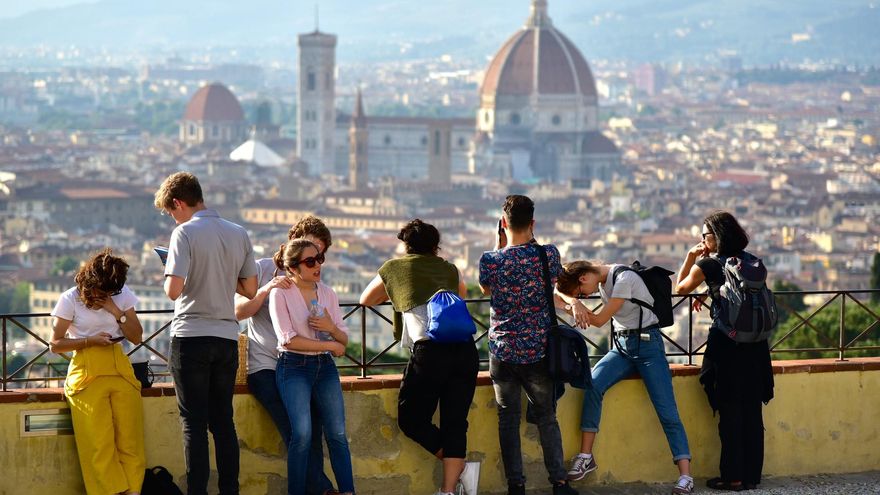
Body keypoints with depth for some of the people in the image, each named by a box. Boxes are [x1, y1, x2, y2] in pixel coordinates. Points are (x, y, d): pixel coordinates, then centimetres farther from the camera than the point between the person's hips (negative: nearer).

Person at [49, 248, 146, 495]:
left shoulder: (123, 295, 10)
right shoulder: (70, 299, 1)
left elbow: (137, 337, 10)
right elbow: (55, 344, 2)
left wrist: (116, 312, -4)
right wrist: (91, 340, -10)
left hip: (120, 370, 3)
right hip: (87, 374, -3)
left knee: (131, 442, -9)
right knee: (98, 445, -13)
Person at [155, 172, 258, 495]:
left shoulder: (185, 233, -10)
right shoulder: (239, 234, 8)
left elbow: (173, 290, -18)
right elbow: (250, 289, 12)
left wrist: (168, 278, 3)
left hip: (192, 338, -5)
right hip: (227, 338, 5)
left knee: (194, 423, -1)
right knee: (223, 421, 10)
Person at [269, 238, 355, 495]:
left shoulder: (328, 293, 10)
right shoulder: (281, 294, -5)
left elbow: (344, 340, 11)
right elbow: (288, 339, -13)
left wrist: (331, 328, -13)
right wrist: (330, 345, -8)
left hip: (325, 367, 5)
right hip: (294, 367, -5)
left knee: (338, 434, -2)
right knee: (302, 434, -17)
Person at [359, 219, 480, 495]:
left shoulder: (395, 268, 18)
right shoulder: (450, 270, 25)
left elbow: (365, 300, 35)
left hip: (430, 348, -4)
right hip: (465, 348, 4)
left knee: (411, 419, 8)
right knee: (455, 422, 6)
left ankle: (461, 467, 0)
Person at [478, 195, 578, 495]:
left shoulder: (491, 260, -11)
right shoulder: (548, 254, -8)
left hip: (503, 351, -1)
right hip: (539, 351, 1)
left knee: (508, 418, 9)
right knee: (546, 417, 12)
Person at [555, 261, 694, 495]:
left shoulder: (623, 278, -18)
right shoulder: (601, 279, 7)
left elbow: (599, 320, -16)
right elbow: (560, 289, 7)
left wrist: (576, 302, -3)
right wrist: (574, 302, -14)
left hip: (647, 345, -7)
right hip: (622, 346, 7)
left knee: (667, 411, -15)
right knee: (593, 384, -20)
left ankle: (685, 476, -20)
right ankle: (586, 456, -16)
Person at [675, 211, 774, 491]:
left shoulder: (708, 265, -6)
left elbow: (680, 288, 9)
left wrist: (690, 258, 15)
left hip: (726, 342, -5)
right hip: (755, 342, 5)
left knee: (730, 412, 0)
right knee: (752, 411, 10)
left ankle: (733, 477, 2)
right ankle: (752, 474, 15)